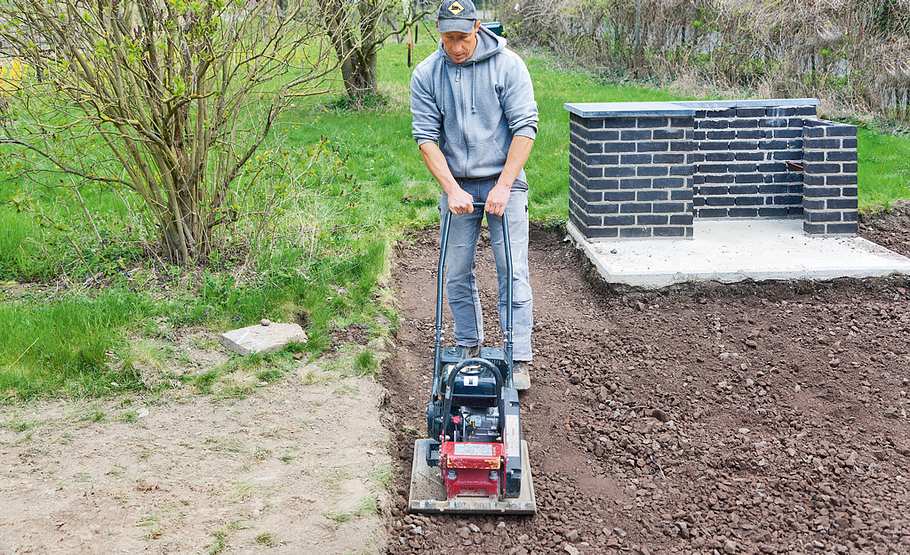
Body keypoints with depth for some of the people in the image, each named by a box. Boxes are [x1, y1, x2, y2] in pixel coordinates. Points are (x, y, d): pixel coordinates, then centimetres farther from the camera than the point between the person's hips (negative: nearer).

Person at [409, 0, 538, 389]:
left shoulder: (508, 65, -10)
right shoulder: (426, 75, -3)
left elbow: (525, 127, -12)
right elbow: (426, 137, -5)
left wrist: (503, 186, -17)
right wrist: (452, 190, -15)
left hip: (504, 182, -2)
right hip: (456, 185, 3)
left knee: (513, 272, -4)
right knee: (457, 273, 7)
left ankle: (519, 360, 1)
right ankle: (468, 346, 25)